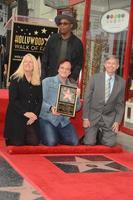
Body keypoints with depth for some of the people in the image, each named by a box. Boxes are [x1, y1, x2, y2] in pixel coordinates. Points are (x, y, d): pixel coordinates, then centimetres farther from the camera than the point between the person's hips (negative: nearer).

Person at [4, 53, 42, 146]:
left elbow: (40, 100, 8)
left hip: (32, 117, 4)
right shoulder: (15, 78, -2)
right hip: (16, 116, -3)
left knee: (34, 142, -10)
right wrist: (25, 112, -18)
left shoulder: (38, 81, 10)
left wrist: (35, 114, -8)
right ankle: (9, 138, 22)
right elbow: (13, 99, -9)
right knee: (17, 143, -11)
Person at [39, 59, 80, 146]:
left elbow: (77, 108, 10)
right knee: (51, 142, -25)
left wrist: (77, 96, -9)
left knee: (74, 142, -14)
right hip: (47, 118, -4)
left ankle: (57, 136, 13)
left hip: (64, 120, 4)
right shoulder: (47, 81, 1)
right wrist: (50, 108, -24)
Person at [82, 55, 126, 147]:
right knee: (89, 143, -11)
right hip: (93, 115, -1)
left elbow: (120, 104, 5)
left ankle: (101, 135, 23)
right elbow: (87, 98, -4)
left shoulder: (121, 82, -1)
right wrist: (85, 118, -8)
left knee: (110, 143, -8)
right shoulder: (95, 78, -7)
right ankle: (92, 135, 22)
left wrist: (117, 121, -2)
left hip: (109, 118, 2)